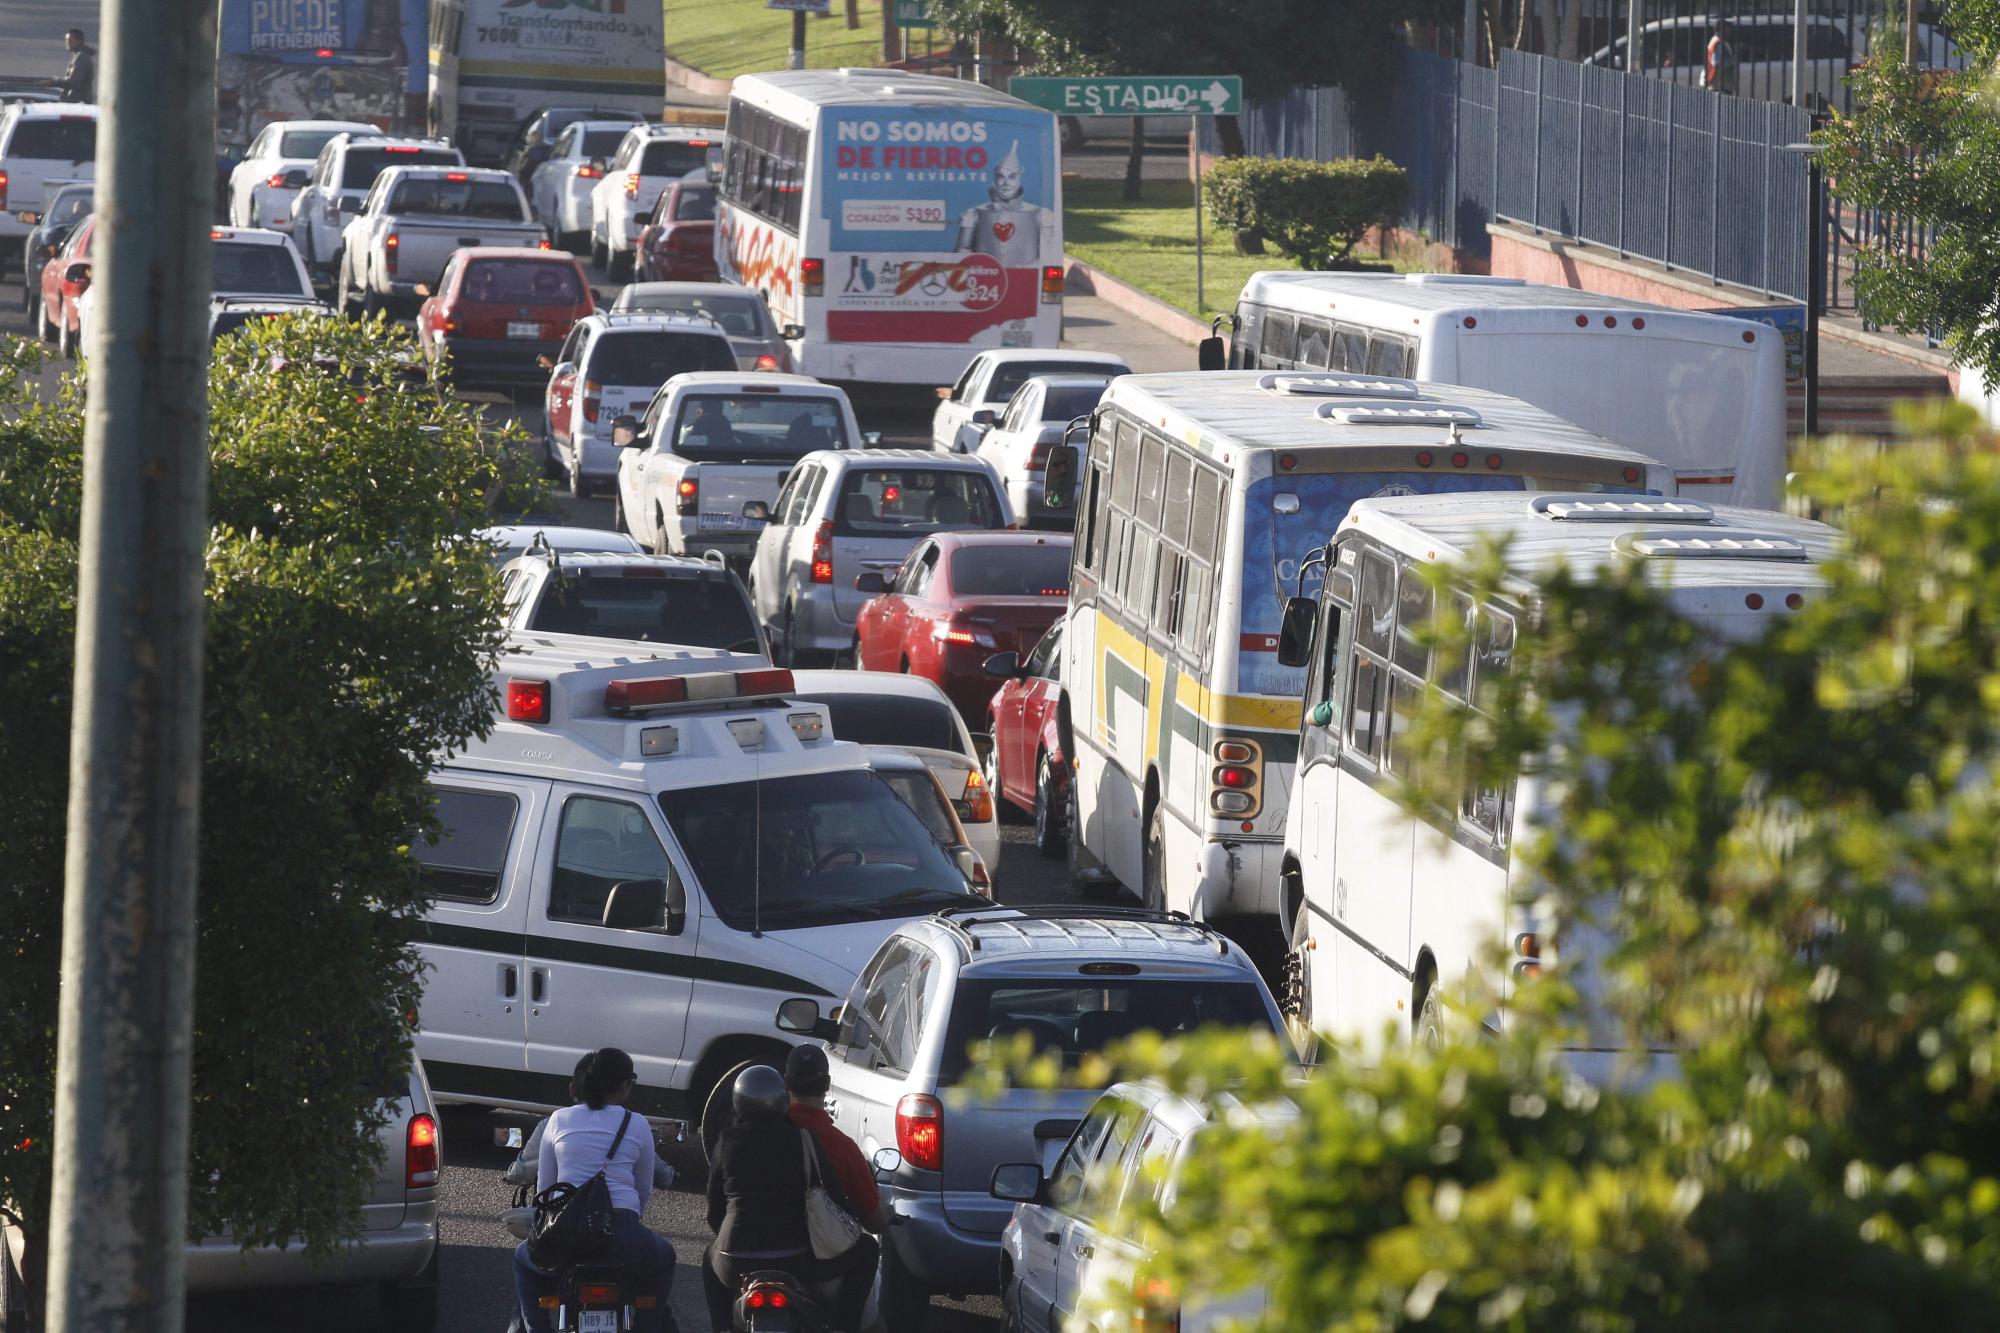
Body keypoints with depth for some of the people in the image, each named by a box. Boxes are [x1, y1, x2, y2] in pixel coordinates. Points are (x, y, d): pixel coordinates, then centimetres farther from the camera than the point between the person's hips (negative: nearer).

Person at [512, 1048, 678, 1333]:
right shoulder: (636, 1125, 7)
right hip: (622, 1234, -1)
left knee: (524, 1260, 33)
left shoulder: (559, 1120, 10)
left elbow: (543, 1186, 16)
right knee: (663, 1259, 33)